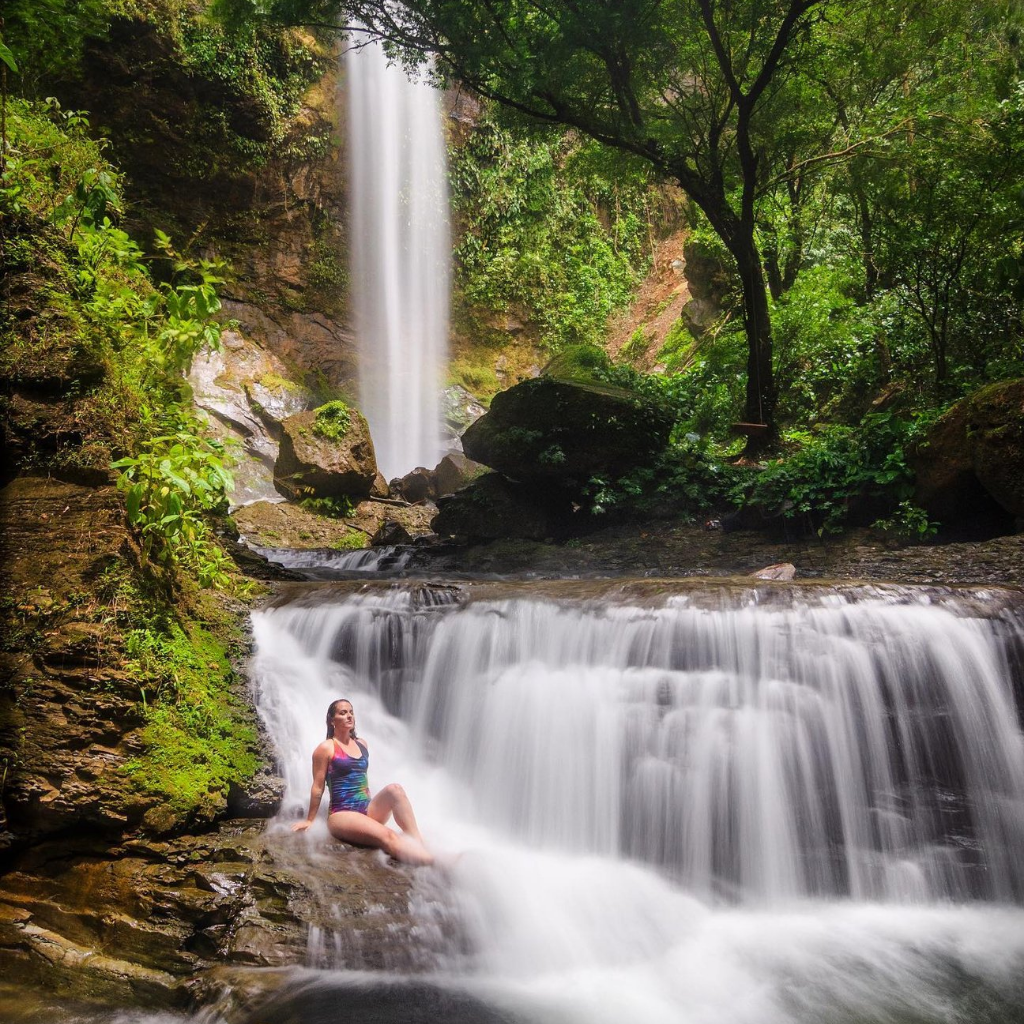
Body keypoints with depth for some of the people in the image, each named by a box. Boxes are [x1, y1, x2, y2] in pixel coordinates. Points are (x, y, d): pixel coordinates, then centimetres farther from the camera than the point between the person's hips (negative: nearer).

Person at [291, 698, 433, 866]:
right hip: (341, 814, -6)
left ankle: (418, 844, -35)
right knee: (388, 837, -32)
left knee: (394, 788, -26)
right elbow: (318, 788, -1)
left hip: (367, 811, 6)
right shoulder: (326, 748, -4)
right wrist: (310, 820, 3)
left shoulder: (361, 744, 15)